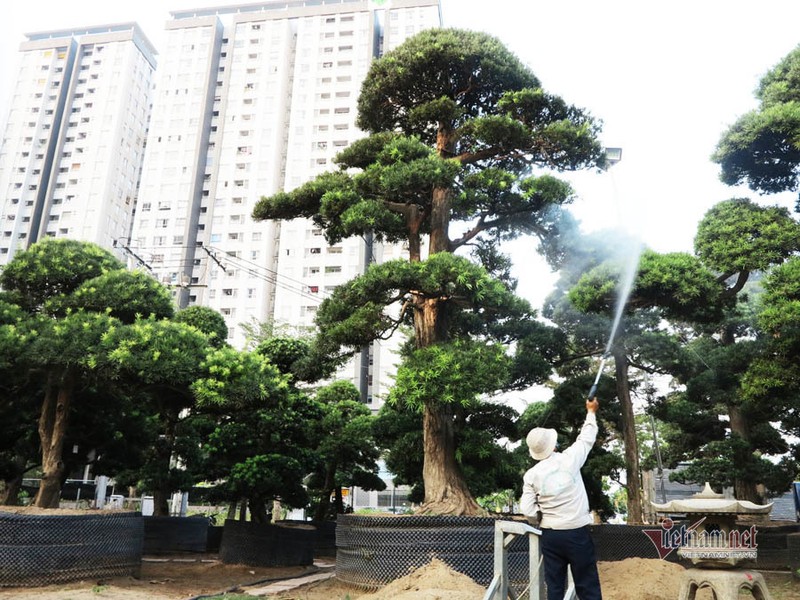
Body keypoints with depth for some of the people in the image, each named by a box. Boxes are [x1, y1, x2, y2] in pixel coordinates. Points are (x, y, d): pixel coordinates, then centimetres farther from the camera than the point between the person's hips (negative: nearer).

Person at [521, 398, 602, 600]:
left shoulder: (531, 475, -4)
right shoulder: (569, 459, -8)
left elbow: (528, 511, -6)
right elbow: (587, 438, 9)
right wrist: (591, 412, 24)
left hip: (550, 536, 2)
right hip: (577, 534, -2)